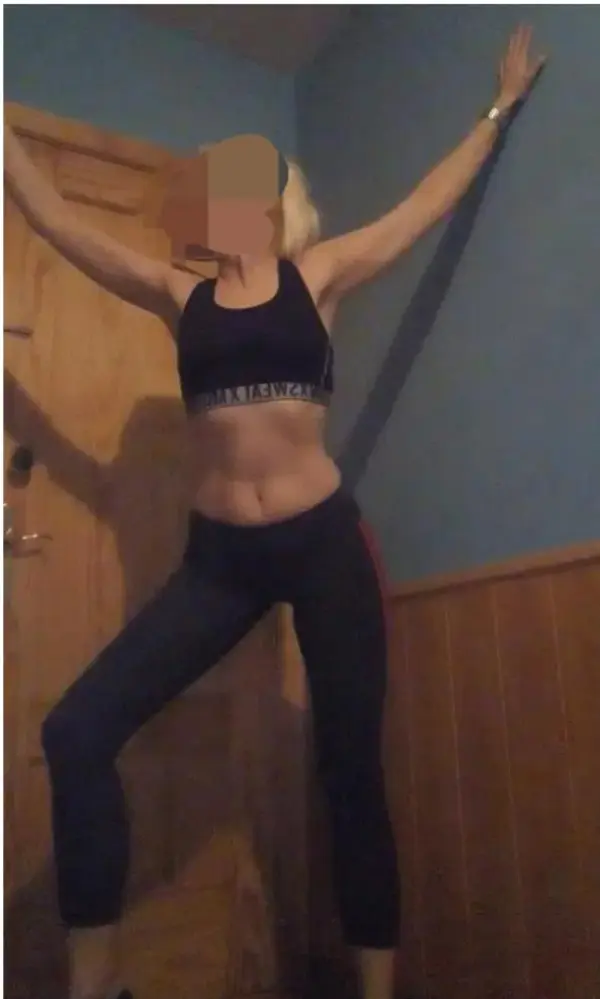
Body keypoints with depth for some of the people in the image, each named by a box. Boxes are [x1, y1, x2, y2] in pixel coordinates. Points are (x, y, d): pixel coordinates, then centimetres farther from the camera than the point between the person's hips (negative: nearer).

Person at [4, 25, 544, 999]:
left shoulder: (315, 276, 8)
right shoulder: (179, 295, 12)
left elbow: (431, 200, 16)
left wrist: (499, 106, 25)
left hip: (324, 541, -1)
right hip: (218, 555, 2)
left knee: (351, 769, 3)